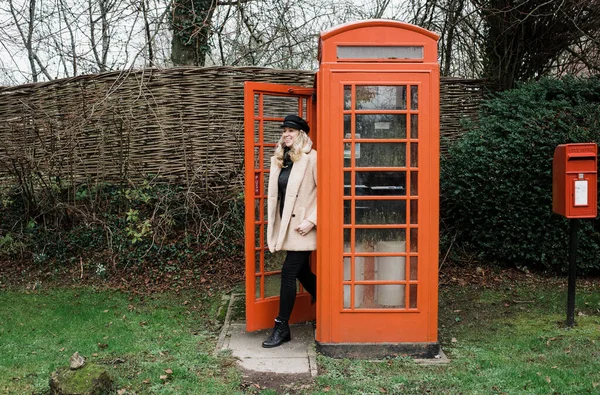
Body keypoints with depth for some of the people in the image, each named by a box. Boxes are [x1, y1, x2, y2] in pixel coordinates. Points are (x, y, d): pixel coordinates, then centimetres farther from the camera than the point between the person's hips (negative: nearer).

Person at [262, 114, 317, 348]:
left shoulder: (311, 158, -11)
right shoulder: (279, 159, 11)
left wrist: (311, 220, -19)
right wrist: (273, 227, 13)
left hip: (302, 226, -7)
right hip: (286, 226, 7)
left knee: (288, 272, -6)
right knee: (301, 272, 15)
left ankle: (282, 327, 5)